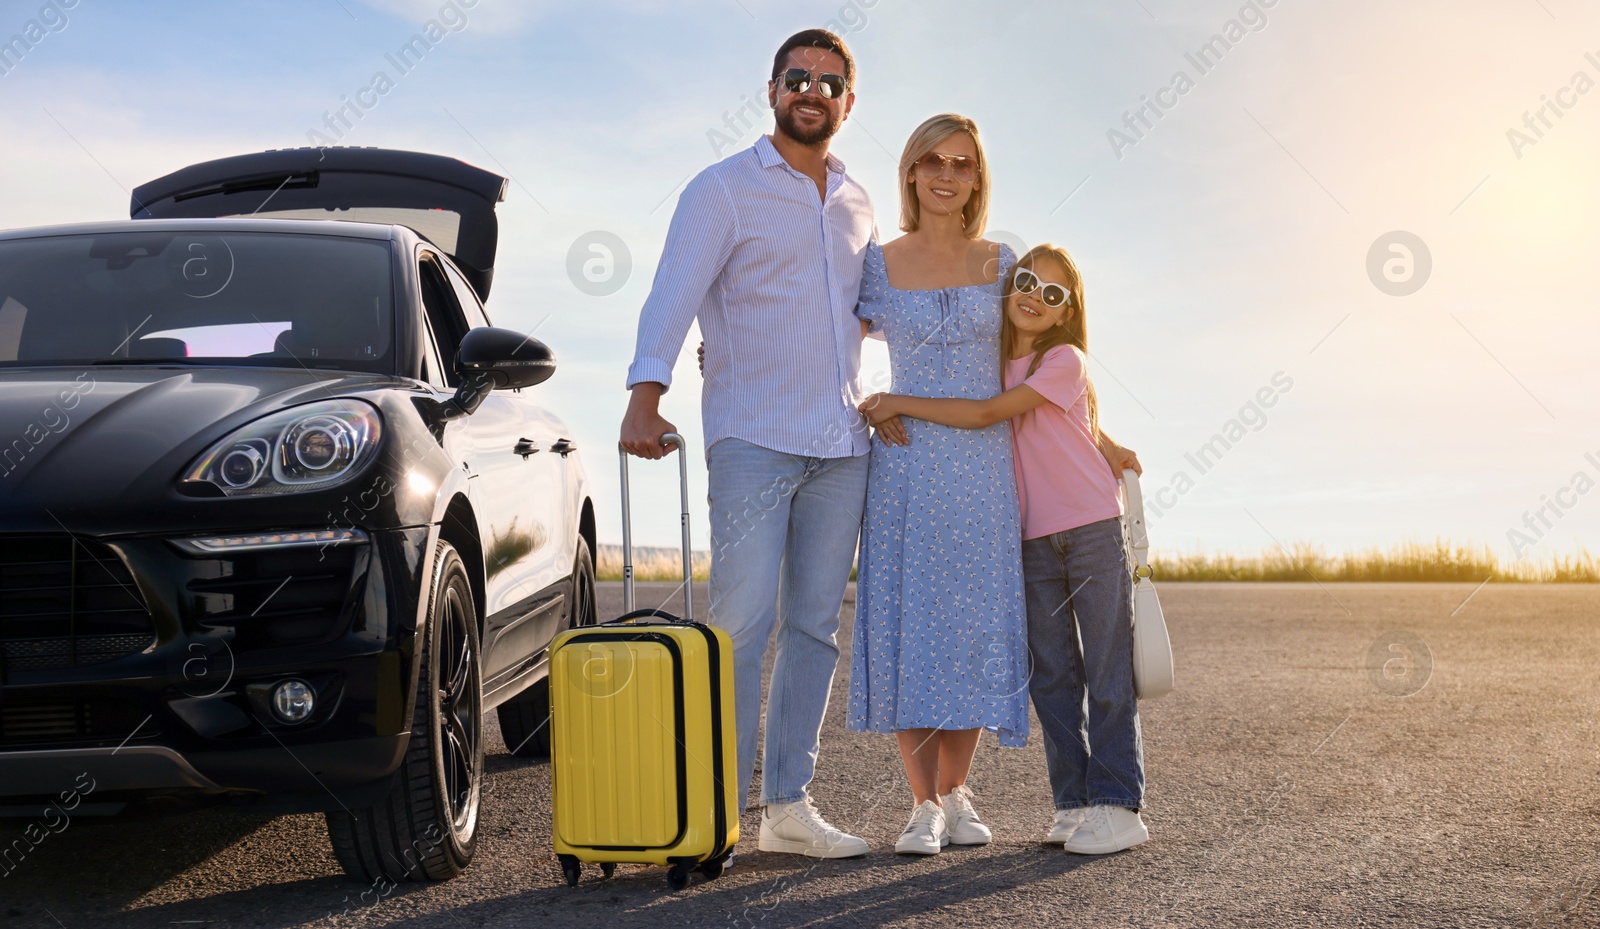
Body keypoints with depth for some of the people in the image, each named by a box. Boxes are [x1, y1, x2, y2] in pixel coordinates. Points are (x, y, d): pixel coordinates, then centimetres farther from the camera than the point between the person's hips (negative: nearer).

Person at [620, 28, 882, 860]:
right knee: (743, 620, -12)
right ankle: (720, 805, -6)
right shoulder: (724, 190, 0)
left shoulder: (857, 204, 18)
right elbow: (674, 294, -12)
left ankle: (788, 804, 10)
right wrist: (646, 392, -26)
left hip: (842, 444, 6)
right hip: (752, 439, -6)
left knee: (815, 625, 5)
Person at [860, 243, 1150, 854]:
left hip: (1093, 528, -6)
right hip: (1034, 538, 6)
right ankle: (1074, 802, 12)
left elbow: (987, 414, -18)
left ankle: (1118, 805, -3)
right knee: (1051, 676, 6)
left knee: (1108, 672, -4)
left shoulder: (1065, 361, -9)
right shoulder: (991, 362, 10)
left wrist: (900, 403, -15)